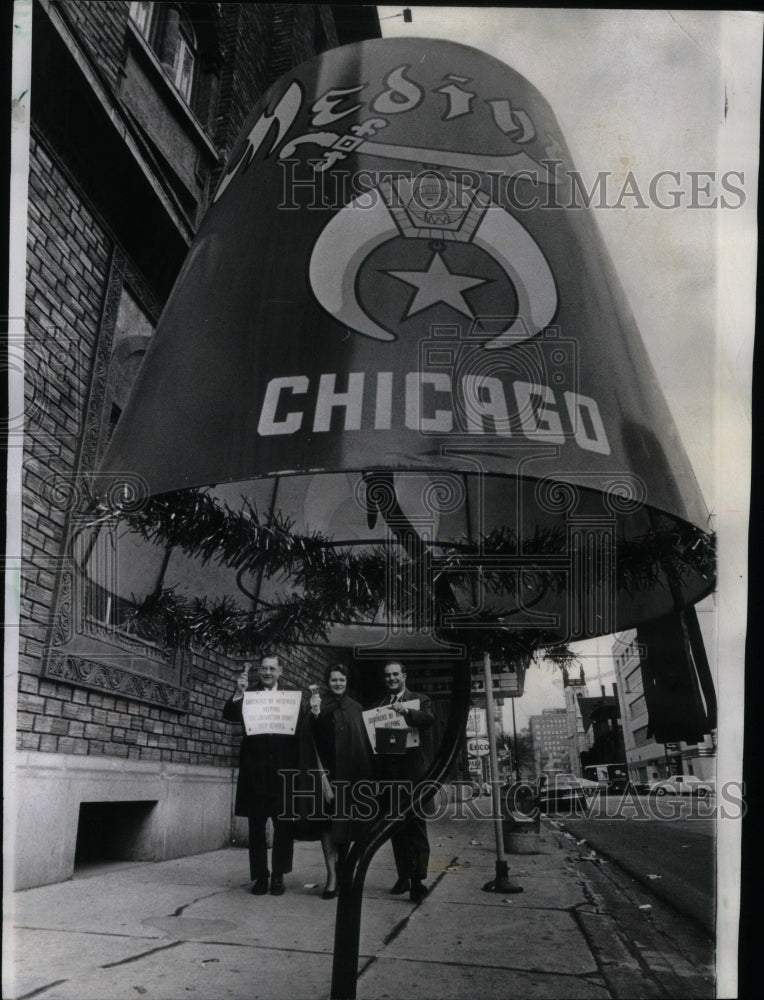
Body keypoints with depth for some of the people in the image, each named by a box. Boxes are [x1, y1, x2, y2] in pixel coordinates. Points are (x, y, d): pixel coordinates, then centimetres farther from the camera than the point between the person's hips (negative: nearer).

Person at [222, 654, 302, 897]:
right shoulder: (249, 694, 6)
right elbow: (229, 715, -7)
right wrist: (239, 693, -22)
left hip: (283, 769, 0)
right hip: (255, 769, 0)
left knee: (284, 826, 4)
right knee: (256, 826, 7)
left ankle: (278, 876, 15)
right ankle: (260, 876, 16)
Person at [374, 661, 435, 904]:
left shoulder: (419, 701, 6)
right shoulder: (379, 706, 16)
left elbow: (429, 719, -15)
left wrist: (405, 712, -30)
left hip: (413, 771, -4)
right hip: (388, 773, 4)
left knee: (416, 824, -6)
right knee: (396, 826, 8)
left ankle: (418, 881, -5)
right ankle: (403, 876, 17)